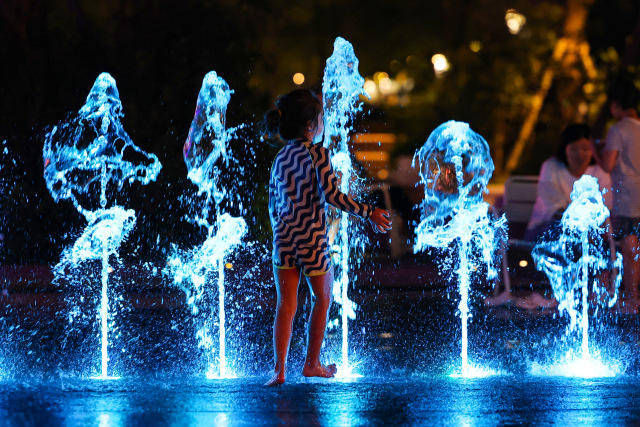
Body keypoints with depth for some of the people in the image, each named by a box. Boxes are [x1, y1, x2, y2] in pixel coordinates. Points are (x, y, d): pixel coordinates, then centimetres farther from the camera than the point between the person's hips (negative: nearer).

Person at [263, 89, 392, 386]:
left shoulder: (281, 158, 9)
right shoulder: (317, 154, -10)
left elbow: (274, 204, 14)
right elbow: (331, 195, -18)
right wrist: (369, 214, -12)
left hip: (284, 237, 5)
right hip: (312, 238, -5)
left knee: (286, 305, 5)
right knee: (322, 298, 15)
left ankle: (279, 369, -3)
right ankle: (312, 363, 20)